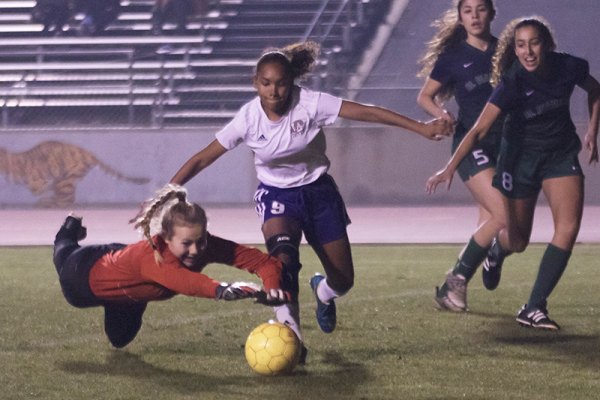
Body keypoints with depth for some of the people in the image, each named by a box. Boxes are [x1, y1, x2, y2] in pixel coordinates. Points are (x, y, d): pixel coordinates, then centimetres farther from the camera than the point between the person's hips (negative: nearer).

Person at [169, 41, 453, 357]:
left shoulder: (310, 103, -22)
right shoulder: (248, 118, -19)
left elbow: (367, 112, -24)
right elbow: (202, 159, -17)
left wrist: (421, 128, -30)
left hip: (318, 191, 1)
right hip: (277, 196, -1)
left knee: (343, 281, 5)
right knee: (282, 250, -35)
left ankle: (322, 290, 44)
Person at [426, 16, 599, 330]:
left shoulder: (569, 67, -18)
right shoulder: (512, 83, -26)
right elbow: (479, 130, -32)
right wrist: (450, 168, -42)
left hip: (561, 154, 2)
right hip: (521, 156, -2)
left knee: (568, 226, -18)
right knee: (517, 241, 7)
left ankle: (534, 308, -16)